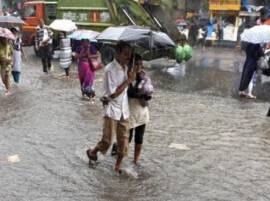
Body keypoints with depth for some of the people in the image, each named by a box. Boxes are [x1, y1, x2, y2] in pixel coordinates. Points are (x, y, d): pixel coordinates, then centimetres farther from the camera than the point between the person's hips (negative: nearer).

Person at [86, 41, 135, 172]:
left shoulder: (126, 68, 5)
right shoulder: (110, 69, -18)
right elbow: (113, 93, -21)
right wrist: (128, 81, -18)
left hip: (124, 110, 6)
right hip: (112, 110, -6)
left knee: (123, 142, 8)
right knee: (107, 141, -2)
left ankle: (118, 166, 24)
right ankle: (92, 152, 28)